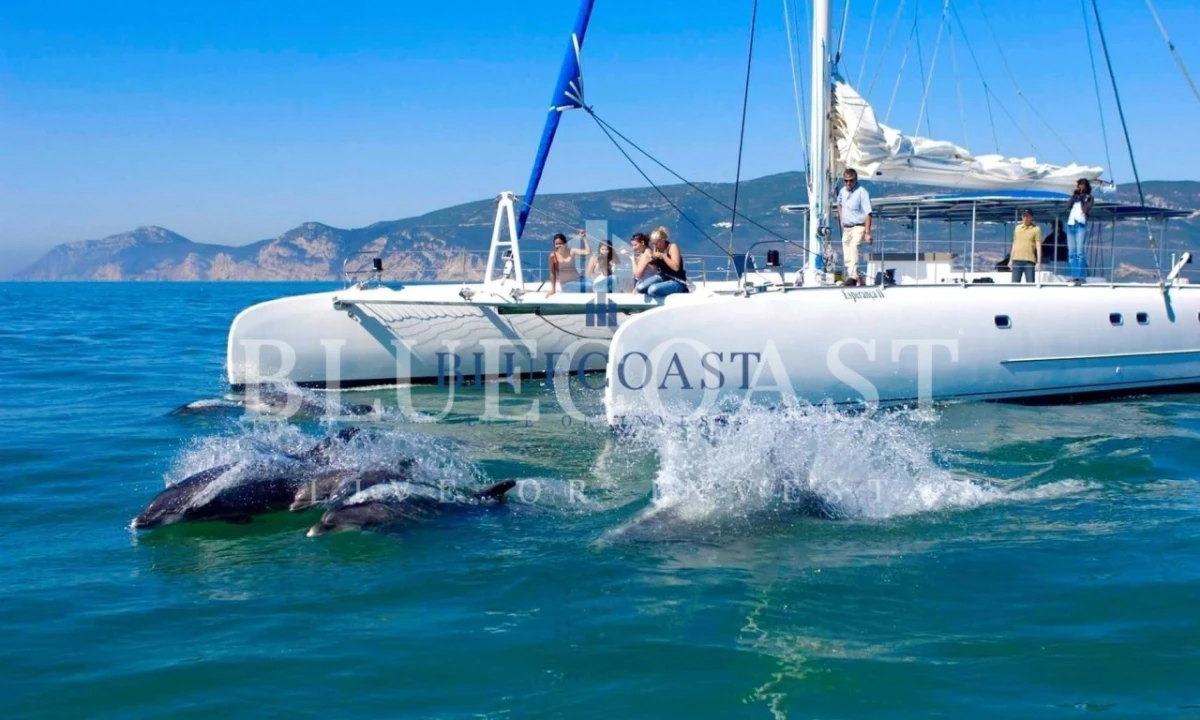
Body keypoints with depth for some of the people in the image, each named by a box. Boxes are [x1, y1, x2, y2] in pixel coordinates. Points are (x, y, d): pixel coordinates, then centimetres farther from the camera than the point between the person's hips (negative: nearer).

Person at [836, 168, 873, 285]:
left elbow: (868, 214, -18)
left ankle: (853, 276, -35)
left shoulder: (862, 192, -15)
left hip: (858, 227, -7)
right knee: (847, 258, 10)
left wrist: (867, 233, -23)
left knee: (853, 247, -29)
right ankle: (849, 275, 23)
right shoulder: (843, 191, 5)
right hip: (846, 228, 7)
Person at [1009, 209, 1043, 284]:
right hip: (1016, 260, 4)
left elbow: (1038, 246, -4)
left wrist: (1039, 262, -11)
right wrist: (1011, 260, 15)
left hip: (1029, 261, -4)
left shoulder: (1036, 229, 0)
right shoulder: (1017, 228, 14)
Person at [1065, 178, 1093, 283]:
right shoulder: (1075, 196, 20)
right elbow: (1068, 205, 5)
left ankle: (1080, 277, -15)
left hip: (1080, 225, -6)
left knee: (1080, 253, -11)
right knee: (1071, 253, 3)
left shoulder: (1088, 197, 7)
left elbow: (1085, 210, -7)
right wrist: (1074, 195, -1)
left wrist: (1082, 198, -3)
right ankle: (1074, 276, 4)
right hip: (1070, 225, 6)